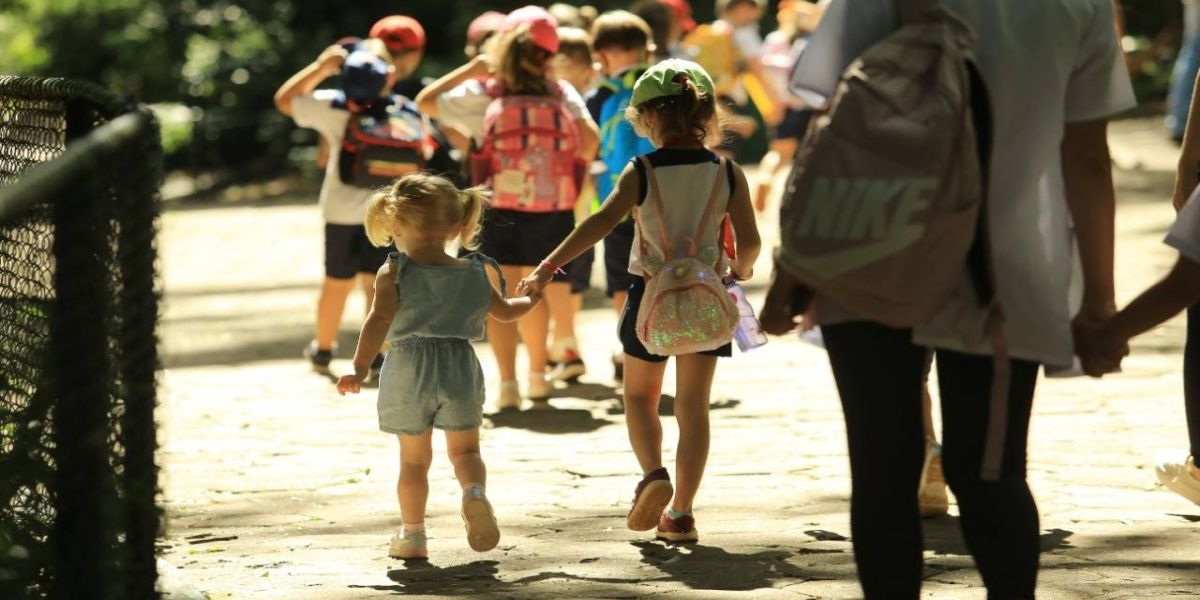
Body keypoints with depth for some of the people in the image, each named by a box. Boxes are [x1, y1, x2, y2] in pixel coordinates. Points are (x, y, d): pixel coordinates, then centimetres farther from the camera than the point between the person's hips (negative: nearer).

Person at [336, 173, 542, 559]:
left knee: (414, 458, 11)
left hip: (408, 373, -2)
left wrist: (360, 369, -20)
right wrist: (532, 299, 37)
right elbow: (504, 311, 17)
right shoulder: (473, 274, 5)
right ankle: (475, 492, -19)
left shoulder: (394, 274, -7)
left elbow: (379, 321, -18)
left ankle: (412, 534, 15)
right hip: (460, 369, 2)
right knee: (465, 449, 12)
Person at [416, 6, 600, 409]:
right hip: (551, 208, 2)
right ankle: (537, 375, 29)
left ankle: (507, 382, -11)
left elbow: (426, 101, 2)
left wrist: (470, 69, 6)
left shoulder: (481, 94, -4)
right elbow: (590, 142, -11)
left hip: (499, 210, -2)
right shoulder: (562, 95, -2)